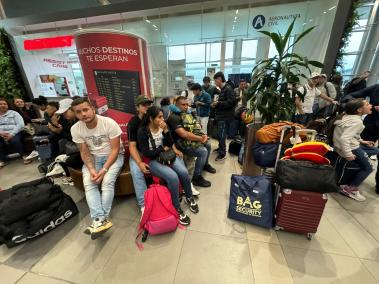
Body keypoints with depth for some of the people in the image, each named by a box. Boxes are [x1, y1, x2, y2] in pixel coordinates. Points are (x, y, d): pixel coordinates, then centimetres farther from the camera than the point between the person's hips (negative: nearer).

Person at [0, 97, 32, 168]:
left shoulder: (14, 113, 11)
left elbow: (20, 124, -3)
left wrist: (11, 134, -16)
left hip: (14, 133, -2)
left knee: (15, 141, -34)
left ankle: (24, 156, -16)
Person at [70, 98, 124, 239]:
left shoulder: (109, 123, -20)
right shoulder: (75, 129, -7)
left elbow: (115, 149, -19)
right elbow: (84, 152, -3)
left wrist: (104, 169, -26)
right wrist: (91, 169, -20)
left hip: (114, 156, -3)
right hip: (93, 157, 4)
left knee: (107, 182, -25)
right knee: (88, 183, -20)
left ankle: (99, 220, -17)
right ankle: (102, 220, -25)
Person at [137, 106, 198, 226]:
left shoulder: (163, 127, 2)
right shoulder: (143, 131, -10)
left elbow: (170, 144, -4)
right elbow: (146, 153, -14)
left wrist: (165, 130, -17)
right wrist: (163, 149, -10)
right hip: (152, 160, -4)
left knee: (184, 172, -21)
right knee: (173, 177, -28)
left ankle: (189, 198, 10)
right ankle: (177, 209, -5)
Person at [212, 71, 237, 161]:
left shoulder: (228, 89, -13)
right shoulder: (222, 90, 17)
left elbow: (232, 102, -23)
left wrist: (218, 103, -19)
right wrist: (216, 104, 5)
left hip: (225, 117, -10)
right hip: (220, 116, 10)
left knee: (221, 135, -8)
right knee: (219, 134, 17)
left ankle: (222, 153, 2)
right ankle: (221, 148, 33)